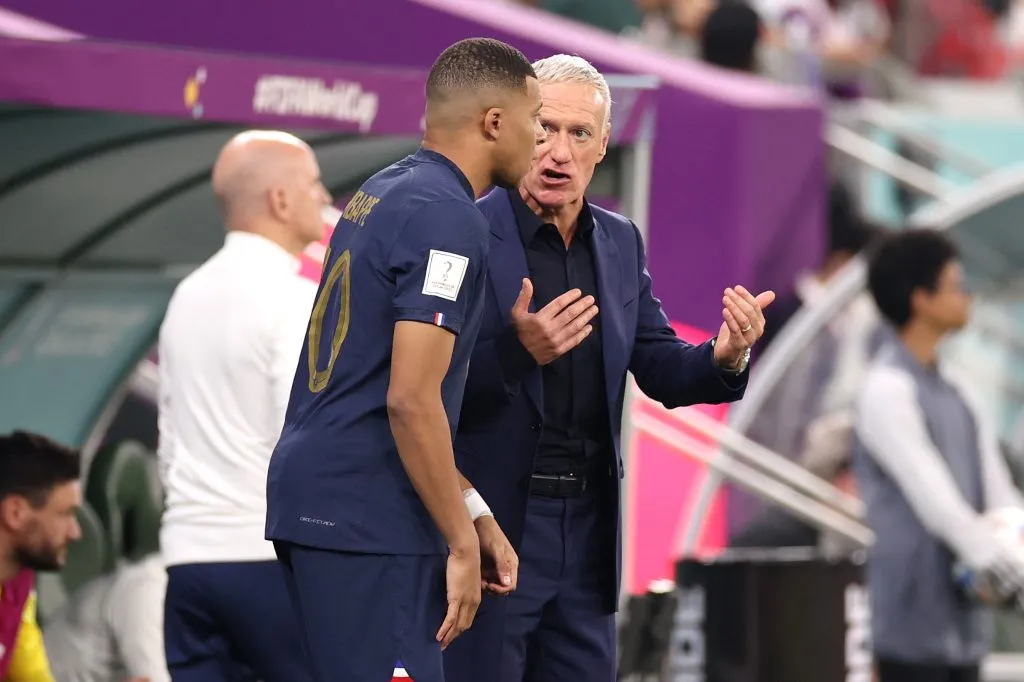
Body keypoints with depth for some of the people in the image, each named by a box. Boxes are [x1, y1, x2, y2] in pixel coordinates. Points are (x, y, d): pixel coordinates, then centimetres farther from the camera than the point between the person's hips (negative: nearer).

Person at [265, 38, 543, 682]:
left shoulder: (380, 193, 15)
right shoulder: (448, 219, -14)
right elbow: (411, 400, -20)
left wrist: (472, 510, 18)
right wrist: (462, 543, -14)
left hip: (311, 496, 10)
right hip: (368, 523, -10)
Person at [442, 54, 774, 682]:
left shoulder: (621, 242, 11)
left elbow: (659, 369, 12)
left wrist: (724, 358, -9)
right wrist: (517, 349, -31)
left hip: (588, 529, 6)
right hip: (491, 524, -6)